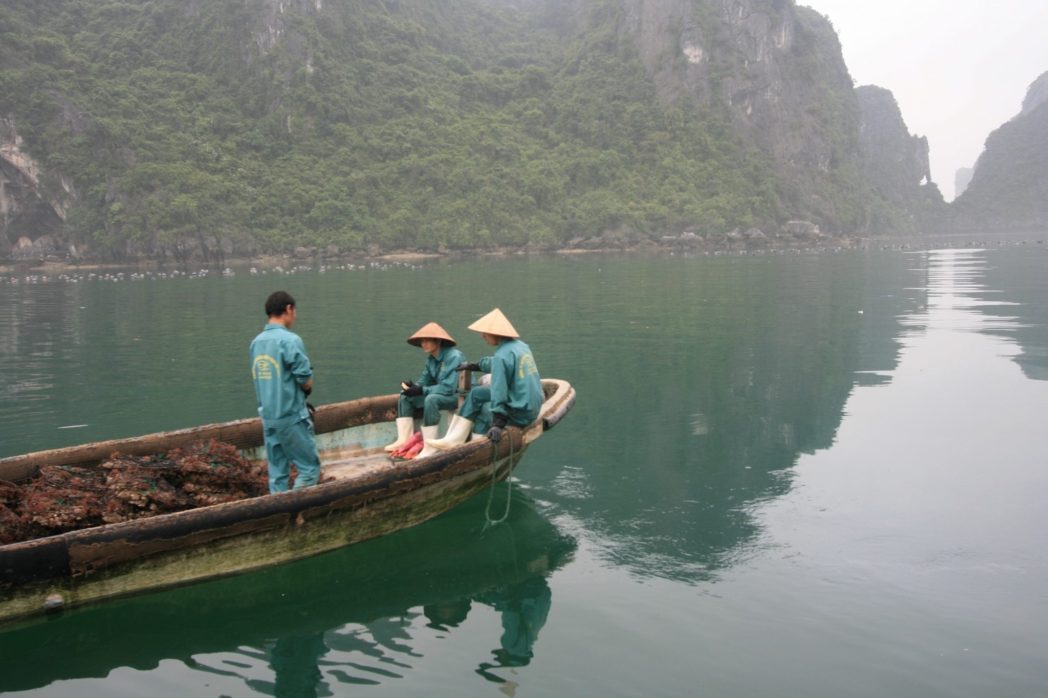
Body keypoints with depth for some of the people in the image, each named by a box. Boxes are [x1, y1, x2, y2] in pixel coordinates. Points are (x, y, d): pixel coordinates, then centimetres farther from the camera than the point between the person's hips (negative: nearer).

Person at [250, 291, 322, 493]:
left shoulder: (256, 342, 8)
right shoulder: (290, 340, -14)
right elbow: (306, 382, -13)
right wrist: (306, 388, 9)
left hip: (267, 417, 7)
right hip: (291, 417, -7)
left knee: (277, 472, 11)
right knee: (310, 468, 2)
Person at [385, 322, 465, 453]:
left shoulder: (453, 357, -23)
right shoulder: (431, 359, 3)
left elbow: (448, 388, -29)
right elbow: (424, 381, 7)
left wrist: (421, 390, -28)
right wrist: (412, 385, -16)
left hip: (458, 395, -9)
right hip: (441, 393, 9)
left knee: (431, 399, -36)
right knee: (405, 396, 5)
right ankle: (404, 440, -1)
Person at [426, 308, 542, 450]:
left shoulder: (503, 355, -19)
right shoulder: (521, 346, 9)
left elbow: (499, 390, -21)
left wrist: (498, 423, -22)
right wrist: (474, 366, 39)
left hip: (520, 413, -9)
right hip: (532, 406, 9)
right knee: (476, 394, 17)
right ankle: (455, 438, 18)